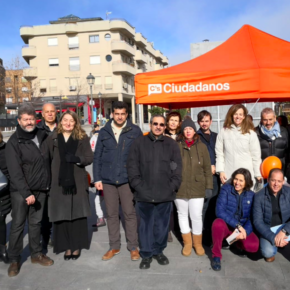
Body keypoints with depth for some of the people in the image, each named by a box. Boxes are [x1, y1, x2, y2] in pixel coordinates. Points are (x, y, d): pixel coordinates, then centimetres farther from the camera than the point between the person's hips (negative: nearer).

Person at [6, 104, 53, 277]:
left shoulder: (42, 136, 6)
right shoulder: (14, 142, -10)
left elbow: (48, 161, 15)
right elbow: (15, 171, -15)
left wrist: (48, 185, 7)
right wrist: (26, 193, -19)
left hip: (40, 189, 4)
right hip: (20, 191, -4)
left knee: (36, 222, 14)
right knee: (18, 224, 3)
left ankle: (36, 253, 27)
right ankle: (14, 259, 17)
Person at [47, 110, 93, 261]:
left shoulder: (82, 138, 4)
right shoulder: (52, 138, 7)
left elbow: (90, 157, -1)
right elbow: (47, 159, 5)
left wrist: (77, 158, -21)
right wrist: (47, 181, -2)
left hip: (77, 182, -1)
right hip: (58, 182, 1)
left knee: (77, 214, 5)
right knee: (61, 215, 4)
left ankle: (76, 246, 20)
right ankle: (66, 246, 19)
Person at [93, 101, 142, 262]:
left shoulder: (135, 131, 0)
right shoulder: (104, 132, 7)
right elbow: (97, 157, 8)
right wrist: (97, 178, 2)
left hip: (127, 179, -2)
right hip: (108, 180, 3)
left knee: (130, 213, 4)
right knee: (111, 214, 11)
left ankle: (133, 247, 18)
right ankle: (114, 246, 24)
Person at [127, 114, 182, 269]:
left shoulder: (172, 144, 9)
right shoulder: (139, 143, 5)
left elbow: (177, 168, 7)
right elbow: (132, 167, 1)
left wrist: (172, 187, -3)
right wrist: (139, 186, -6)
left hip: (165, 194, 1)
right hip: (144, 194, -1)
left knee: (162, 225, 10)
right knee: (146, 225, 7)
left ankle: (159, 251, 28)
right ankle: (146, 254, 21)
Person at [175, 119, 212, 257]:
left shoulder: (201, 146, 3)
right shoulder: (177, 146, -1)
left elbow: (207, 168, 4)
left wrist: (209, 186, 1)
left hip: (197, 188, 0)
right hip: (180, 188, 0)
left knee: (196, 216, 3)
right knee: (182, 215, 12)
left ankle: (197, 243, 25)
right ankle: (187, 242, 29)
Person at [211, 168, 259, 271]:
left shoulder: (251, 195, 0)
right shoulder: (226, 189, -8)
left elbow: (252, 218, -4)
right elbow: (219, 211, -19)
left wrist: (244, 232, -23)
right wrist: (238, 225, -25)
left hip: (242, 228, 2)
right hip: (226, 226, -2)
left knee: (254, 246, -26)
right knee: (218, 223, -37)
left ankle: (237, 243, 12)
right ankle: (216, 256, -13)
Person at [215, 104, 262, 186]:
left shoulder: (251, 133, 4)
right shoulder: (223, 132, 5)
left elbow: (256, 155, 6)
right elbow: (219, 153, 5)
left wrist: (258, 175, 6)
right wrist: (221, 171, -1)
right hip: (228, 176, 0)